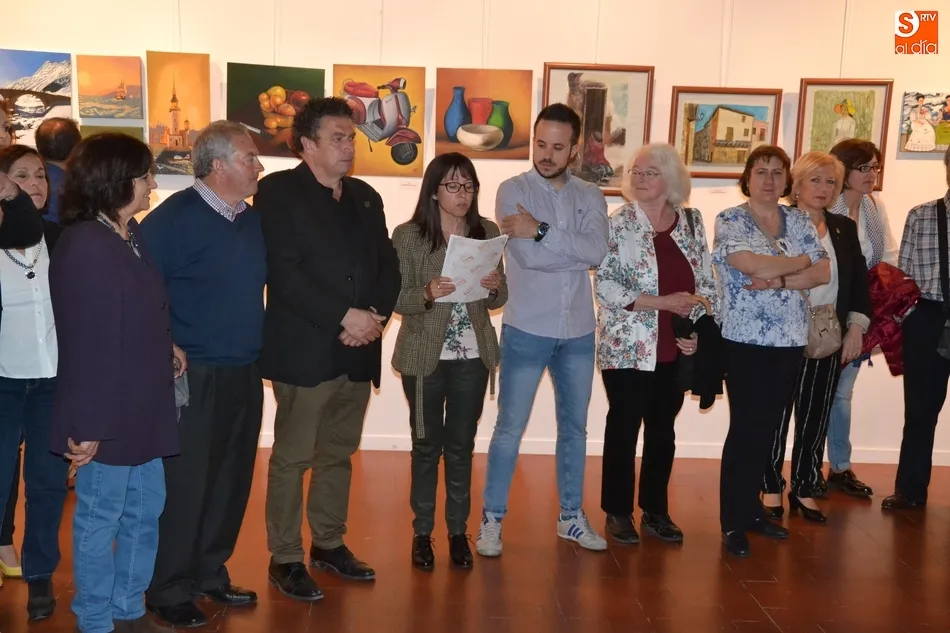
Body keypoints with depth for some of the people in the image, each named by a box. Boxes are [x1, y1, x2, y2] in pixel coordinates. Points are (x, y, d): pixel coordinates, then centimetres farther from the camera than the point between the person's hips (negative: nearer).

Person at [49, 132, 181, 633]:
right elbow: (87, 343, -22)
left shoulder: (131, 235, 8)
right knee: (100, 520, 8)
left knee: (144, 512, 18)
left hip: (144, 408, 9)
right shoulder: (84, 247, -19)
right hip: (107, 414, -9)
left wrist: (166, 345, 3)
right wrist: (88, 425, -21)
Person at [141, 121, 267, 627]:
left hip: (244, 374, 7)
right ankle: (169, 592, 17)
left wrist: (259, 349, 10)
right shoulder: (176, 217, -11)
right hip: (192, 376, -7)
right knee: (184, 484, 1)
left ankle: (210, 574, 31)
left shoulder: (254, 220, 9)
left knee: (231, 480, 14)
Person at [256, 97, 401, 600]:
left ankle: (329, 544, 28)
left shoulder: (366, 197, 16)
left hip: (359, 351, 6)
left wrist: (376, 314, -6)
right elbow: (283, 272, -14)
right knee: (292, 458, 1)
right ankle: (284, 558, 13)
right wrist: (343, 317, -18)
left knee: (339, 454, 15)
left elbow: (388, 265, 13)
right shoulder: (278, 191, -4)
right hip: (304, 349, -6)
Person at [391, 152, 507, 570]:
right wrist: (427, 294, -29)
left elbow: (498, 300, 7)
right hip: (425, 357, -2)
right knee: (426, 446, 7)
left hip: (474, 358, 3)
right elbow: (398, 299, -10)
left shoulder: (488, 232, 2)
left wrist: (494, 287, -15)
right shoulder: (408, 235, -7)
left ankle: (458, 531, 20)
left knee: (461, 447, 9)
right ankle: (422, 532, 19)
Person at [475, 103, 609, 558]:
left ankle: (572, 516, 28)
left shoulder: (590, 196, 5)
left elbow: (597, 251, -13)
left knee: (575, 426, 14)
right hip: (526, 330, -4)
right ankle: (492, 519, 14)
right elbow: (528, 256, -18)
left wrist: (543, 231, -21)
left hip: (578, 332, 4)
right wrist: (577, 252, -10)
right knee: (509, 428, 2)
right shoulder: (513, 190, -5)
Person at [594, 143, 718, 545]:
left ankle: (655, 511, 27)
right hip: (627, 347, -4)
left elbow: (707, 284, 9)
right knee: (624, 428, 5)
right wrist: (663, 302, -20)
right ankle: (618, 512, 19)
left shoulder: (692, 222, 5)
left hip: (675, 350, 4)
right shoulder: (618, 224, -7)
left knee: (663, 430, 13)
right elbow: (605, 287, -14)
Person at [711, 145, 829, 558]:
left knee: (768, 428, 12)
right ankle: (733, 523, 8)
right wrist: (800, 261, -6)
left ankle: (752, 508, 25)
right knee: (745, 428, -3)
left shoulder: (799, 221, 10)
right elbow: (756, 266, -20)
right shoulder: (729, 221, -5)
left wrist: (777, 280, -15)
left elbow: (824, 272, -1)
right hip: (745, 340, -5)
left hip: (790, 341, 5)